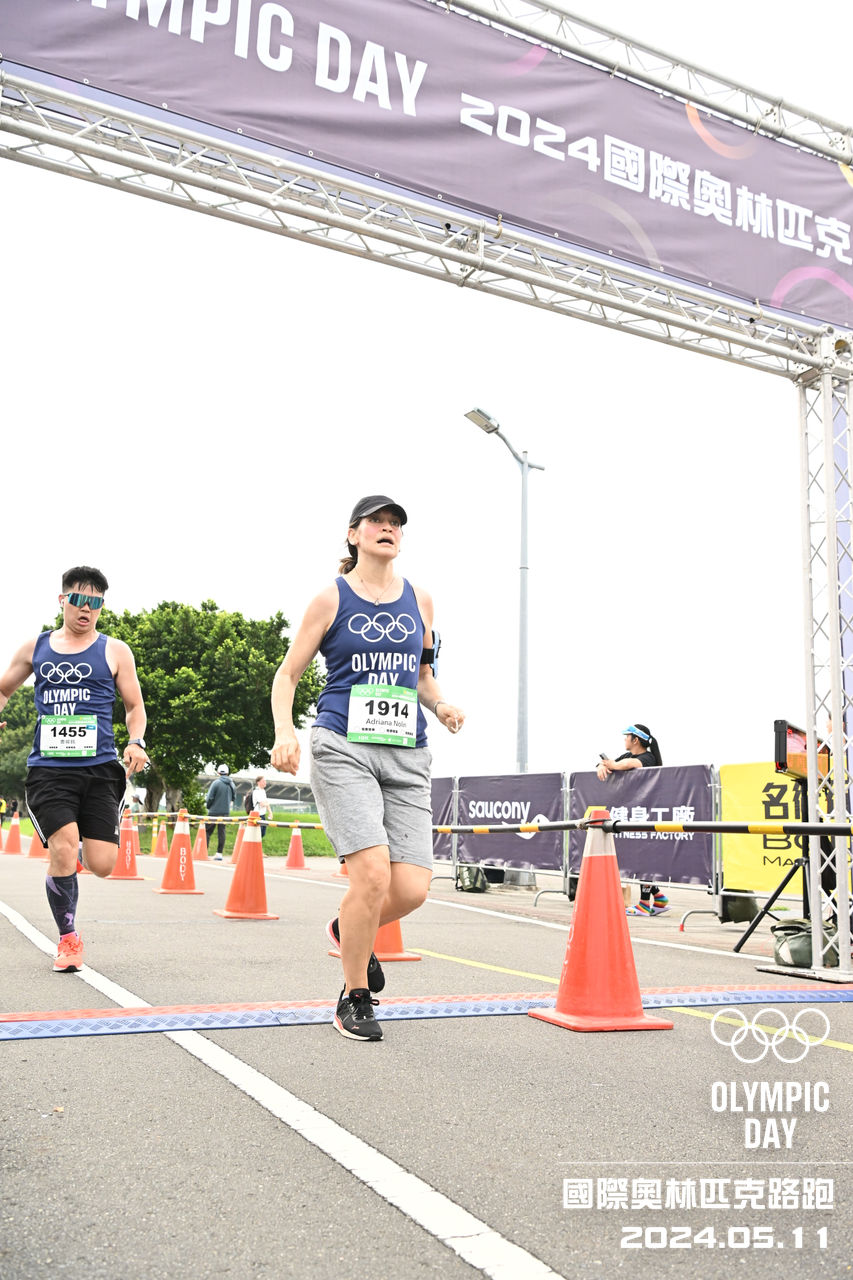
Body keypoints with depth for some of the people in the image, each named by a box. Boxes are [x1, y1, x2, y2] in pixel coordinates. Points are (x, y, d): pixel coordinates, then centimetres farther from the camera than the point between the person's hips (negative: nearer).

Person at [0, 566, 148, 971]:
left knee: (102, 864, -6)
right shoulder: (35, 648, 12)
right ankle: (69, 939, 7)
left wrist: (136, 743, -8)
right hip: (48, 768, 0)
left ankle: (84, 835, 32)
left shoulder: (114, 651, 8)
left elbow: (134, 706, 11)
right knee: (63, 851, -15)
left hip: (100, 768, 0)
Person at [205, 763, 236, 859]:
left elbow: (210, 797, -11)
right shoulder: (231, 784, 5)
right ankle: (219, 853, 6)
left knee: (207, 831, 4)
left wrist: (208, 806, 6)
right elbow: (234, 798, 15)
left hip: (214, 811, -5)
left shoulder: (216, 782, -12)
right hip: (226, 812, 5)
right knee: (222, 832, 6)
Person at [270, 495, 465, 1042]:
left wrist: (441, 705, 4)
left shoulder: (419, 600, 14)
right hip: (344, 749, -4)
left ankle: (348, 930, 29)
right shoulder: (332, 599, 4)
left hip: (406, 757, 4)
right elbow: (288, 674, 7)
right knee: (373, 873, -18)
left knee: (412, 888, -7)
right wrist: (285, 731, -10)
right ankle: (354, 1000, 6)